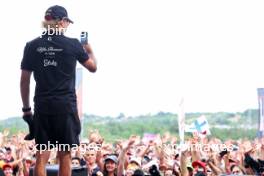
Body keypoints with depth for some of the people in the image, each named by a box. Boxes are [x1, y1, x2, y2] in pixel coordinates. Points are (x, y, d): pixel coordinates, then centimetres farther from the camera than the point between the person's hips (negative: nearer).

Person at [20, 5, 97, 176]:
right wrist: (89, 49, 31)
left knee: (42, 155, 3)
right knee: (65, 155, 6)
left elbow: (24, 80, 4)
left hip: (42, 106, 2)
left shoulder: (32, 46, 2)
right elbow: (93, 67, 11)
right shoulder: (73, 44, -3)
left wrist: (26, 108, 13)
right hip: (66, 105, -2)